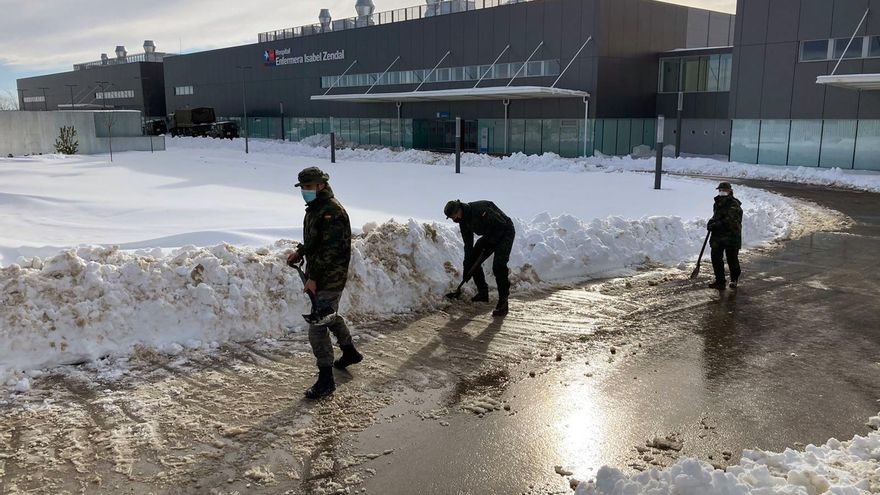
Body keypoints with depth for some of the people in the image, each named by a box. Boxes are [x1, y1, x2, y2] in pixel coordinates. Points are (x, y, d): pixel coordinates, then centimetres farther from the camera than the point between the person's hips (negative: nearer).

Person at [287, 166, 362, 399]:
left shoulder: (332, 210, -20)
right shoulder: (315, 208, 12)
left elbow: (330, 249, -25)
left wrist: (313, 278, -24)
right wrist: (300, 252, 10)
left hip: (330, 278, -11)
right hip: (319, 275, 11)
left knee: (317, 327, -9)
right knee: (330, 316, 26)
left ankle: (326, 379, -1)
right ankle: (350, 353, 47)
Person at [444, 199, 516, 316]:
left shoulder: (479, 209, -31)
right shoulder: (463, 221, -3)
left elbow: (502, 224, -28)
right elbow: (468, 245, 4)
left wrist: (490, 242, -22)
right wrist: (467, 268, 2)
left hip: (505, 232, -9)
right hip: (490, 235, 9)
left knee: (499, 265, -22)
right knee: (473, 260, 5)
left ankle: (503, 303, -17)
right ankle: (483, 293, 18)